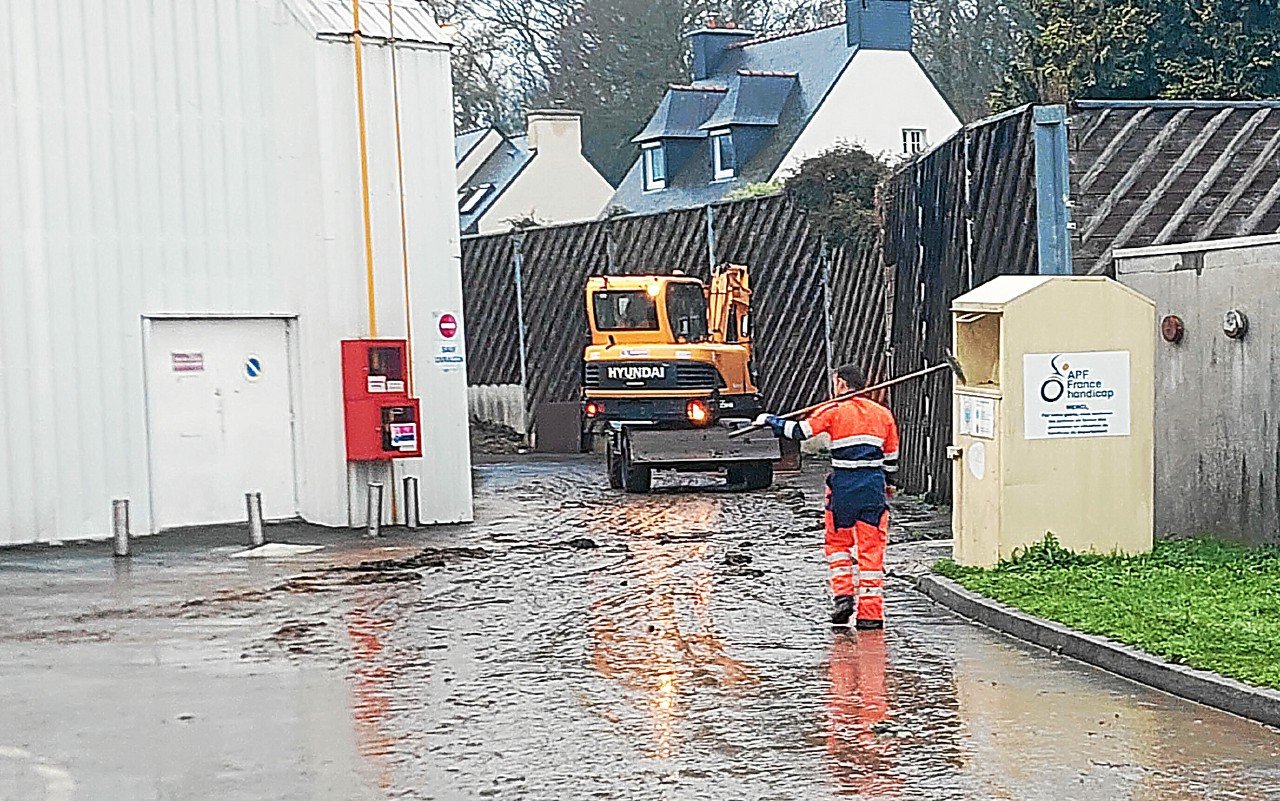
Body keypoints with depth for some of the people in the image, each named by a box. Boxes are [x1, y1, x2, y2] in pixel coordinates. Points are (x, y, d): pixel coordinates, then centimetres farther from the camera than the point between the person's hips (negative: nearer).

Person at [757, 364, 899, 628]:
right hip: (874, 487, 3)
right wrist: (889, 482, 33)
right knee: (871, 548, 4)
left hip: (843, 485, -3)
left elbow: (799, 431, -7)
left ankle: (843, 593, 2)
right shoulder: (883, 414, 10)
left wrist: (770, 420, 8)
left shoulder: (834, 411, -3)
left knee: (838, 542, 16)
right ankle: (871, 612, 3)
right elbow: (891, 455, 16)